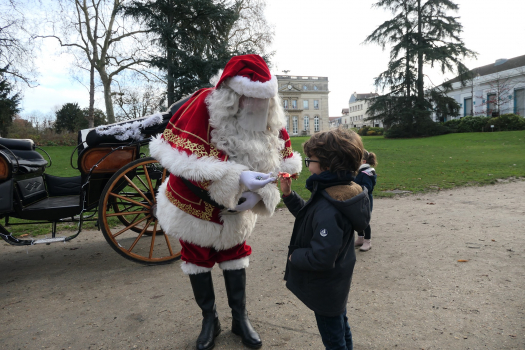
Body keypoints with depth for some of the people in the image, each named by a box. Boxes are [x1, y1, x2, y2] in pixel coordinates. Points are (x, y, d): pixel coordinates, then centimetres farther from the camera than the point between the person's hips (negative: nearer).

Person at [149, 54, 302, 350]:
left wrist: (260, 192, -24)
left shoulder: (271, 116, -15)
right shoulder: (204, 106, -30)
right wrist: (237, 178, -42)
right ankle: (210, 320, 37)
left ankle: (240, 319, 36)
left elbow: (283, 161, -7)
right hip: (195, 205, -2)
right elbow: (185, 160, -35)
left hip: (236, 209, 3)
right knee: (198, 260, 13)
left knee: (235, 258, 17)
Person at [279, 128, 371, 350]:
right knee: (341, 328, 30)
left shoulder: (328, 211, -37)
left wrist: (294, 255, -19)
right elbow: (307, 215, 9)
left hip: (325, 290, -9)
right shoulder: (337, 193, -5)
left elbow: (321, 258, -37)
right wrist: (289, 195, -2)